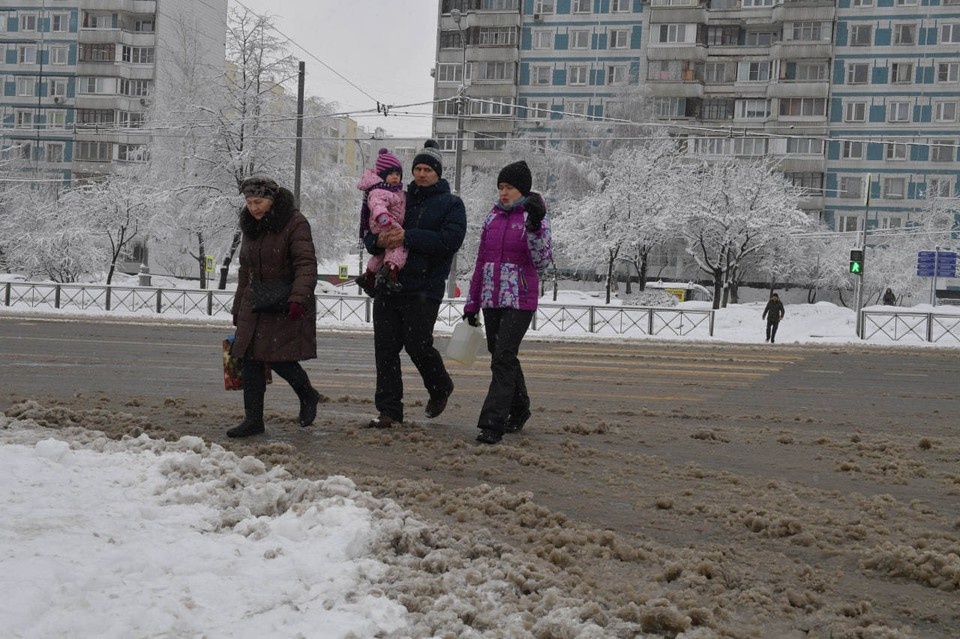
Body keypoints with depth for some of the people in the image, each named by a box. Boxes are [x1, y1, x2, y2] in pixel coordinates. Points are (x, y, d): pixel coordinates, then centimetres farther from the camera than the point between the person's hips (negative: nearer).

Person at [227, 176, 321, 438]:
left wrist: (298, 298, -33)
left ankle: (308, 396, 19)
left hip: (286, 307, -7)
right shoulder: (250, 227, 14)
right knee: (250, 360, 1)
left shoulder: (295, 224, -10)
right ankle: (253, 419, 9)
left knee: (278, 358, -10)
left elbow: (306, 265, -19)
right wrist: (238, 310, 21)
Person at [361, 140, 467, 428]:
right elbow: (368, 232, 15)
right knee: (385, 348, 2)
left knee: (417, 345, -8)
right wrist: (378, 241, -10)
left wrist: (408, 237, -20)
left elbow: (450, 240, -14)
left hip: (424, 288, -5)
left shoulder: (451, 204, 3)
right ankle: (389, 410, 9)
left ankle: (440, 388, 23)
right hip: (388, 285, 5)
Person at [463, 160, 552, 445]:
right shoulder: (493, 216, 12)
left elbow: (542, 262, -12)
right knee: (501, 356, 13)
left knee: (503, 358, -13)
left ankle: (493, 424, -12)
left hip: (520, 301, -6)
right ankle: (519, 408, 33)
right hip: (491, 299, 6)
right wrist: (472, 302, 17)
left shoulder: (534, 218, -4)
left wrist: (535, 228, -26)